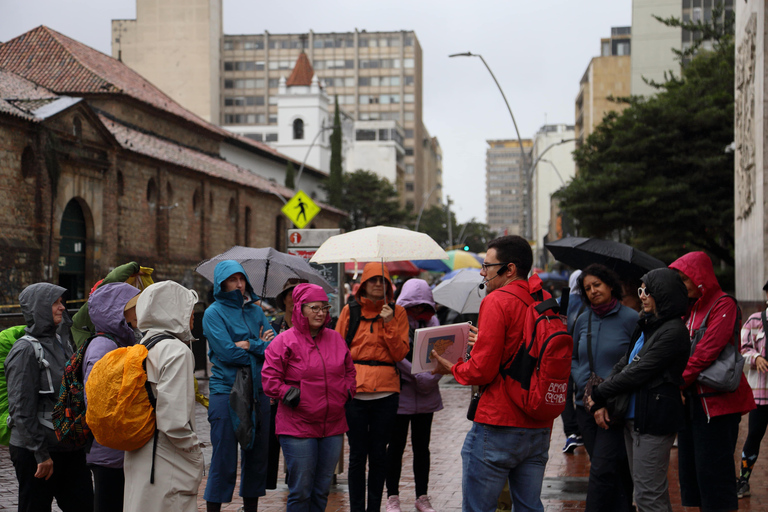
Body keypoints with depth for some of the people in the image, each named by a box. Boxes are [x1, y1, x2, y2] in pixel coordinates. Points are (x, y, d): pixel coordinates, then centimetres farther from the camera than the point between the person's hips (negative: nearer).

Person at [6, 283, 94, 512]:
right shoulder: (26, 350, -12)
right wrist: (41, 454, -17)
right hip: (34, 452, -8)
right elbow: (21, 409, -16)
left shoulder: (61, 342, 12)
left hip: (70, 448, 8)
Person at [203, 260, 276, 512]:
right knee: (224, 460, -5)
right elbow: (227, 353, -15)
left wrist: (250, 345, -14)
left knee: (257, 457, 11)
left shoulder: (255, 311, 13)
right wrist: (261, 347, -5)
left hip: (257, 392, 5)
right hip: (226, 393, -5)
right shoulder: (214, 313, -3)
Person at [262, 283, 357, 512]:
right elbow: (269, 378, -7)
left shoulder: (336, 339, 10)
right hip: (298, 427, -5)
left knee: (322, 489, 11)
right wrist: (290, 395, -12)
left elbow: (349, 370, 22)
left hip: (333, 426, 5)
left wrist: (347, 392, 6)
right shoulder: (285, 341, -6)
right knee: (301, 490, -2)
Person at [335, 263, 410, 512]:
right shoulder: (350, 310, 6)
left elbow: (400, 353, 0)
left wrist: (389, 324, -10)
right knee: (357, 454, 3)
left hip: (385, 391, 1)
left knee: (378, 454, 7)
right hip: (354, 391, 0)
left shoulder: (397, 312, 7)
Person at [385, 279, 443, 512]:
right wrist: (418, 377, -15)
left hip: (426, 395, 4)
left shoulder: (431, 320, 9)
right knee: (396, 446, 3)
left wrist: (432, 378, -11)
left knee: (422, 447, 10)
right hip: (401, 394, -4)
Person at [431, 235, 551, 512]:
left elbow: (482, 370, -15)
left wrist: (452, 369, 4)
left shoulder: (497, 301, -12)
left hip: (498, 426, -7)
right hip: (539, 427, 7)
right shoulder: (546, 301, 8)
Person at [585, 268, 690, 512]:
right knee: (645, 487, 16)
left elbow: (637, 373, -16)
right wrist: (601, 403, -1)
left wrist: (598, 394, -7)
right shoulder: (645, 326, 14)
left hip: (654, 421, -9)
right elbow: (623, 365, 10)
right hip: (633, 417, 9)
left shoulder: (673, 331, -14)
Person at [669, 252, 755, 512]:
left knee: (713, 471, -7)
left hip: (717, 401, -8)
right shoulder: (689, 309, 17)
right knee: (690, 468, 9)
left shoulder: (723, 305, -8)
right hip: (691, 400, 8)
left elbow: (707, 351, -18)